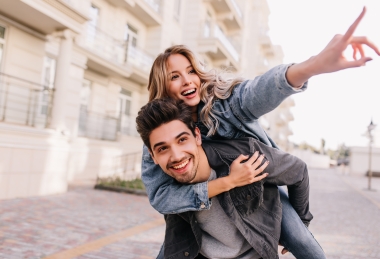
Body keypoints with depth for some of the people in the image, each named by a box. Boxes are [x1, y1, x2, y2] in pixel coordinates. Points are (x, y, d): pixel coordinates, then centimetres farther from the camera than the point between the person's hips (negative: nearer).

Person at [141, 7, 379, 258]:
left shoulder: (222, 98, -23)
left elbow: (258, 93, -46)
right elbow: (160, 196, -31)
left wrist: (317, 64, -67)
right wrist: (227, 182, -41)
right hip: (207, 203, 1)